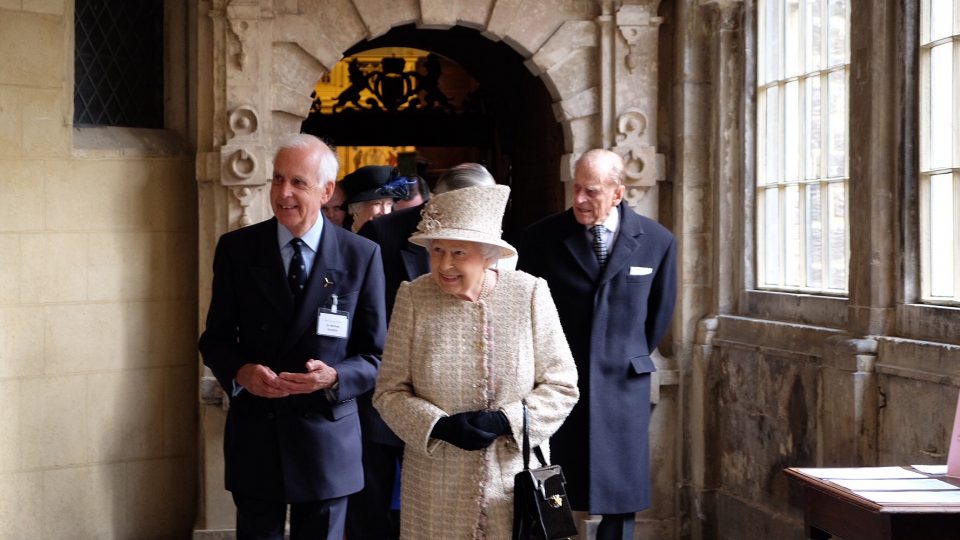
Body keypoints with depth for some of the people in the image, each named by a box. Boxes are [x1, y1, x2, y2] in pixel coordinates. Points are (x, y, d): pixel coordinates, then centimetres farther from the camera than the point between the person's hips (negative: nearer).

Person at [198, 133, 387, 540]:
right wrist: (240, 371, -16)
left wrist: (334, 377, -20)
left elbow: (376, 355, 0)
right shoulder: (236, 249, 0)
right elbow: (215, 338, 6)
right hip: (254, 437, 1)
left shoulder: (362, 256, -4)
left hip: (326, 441, -1)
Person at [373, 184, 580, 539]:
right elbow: (388, 391, 0)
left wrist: (506, 421, -16)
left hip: (516, 480, 0)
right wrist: (439, 426, -16)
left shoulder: (530, 293, -6)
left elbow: (561, 385, -2)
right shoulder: (412, 297, -4)